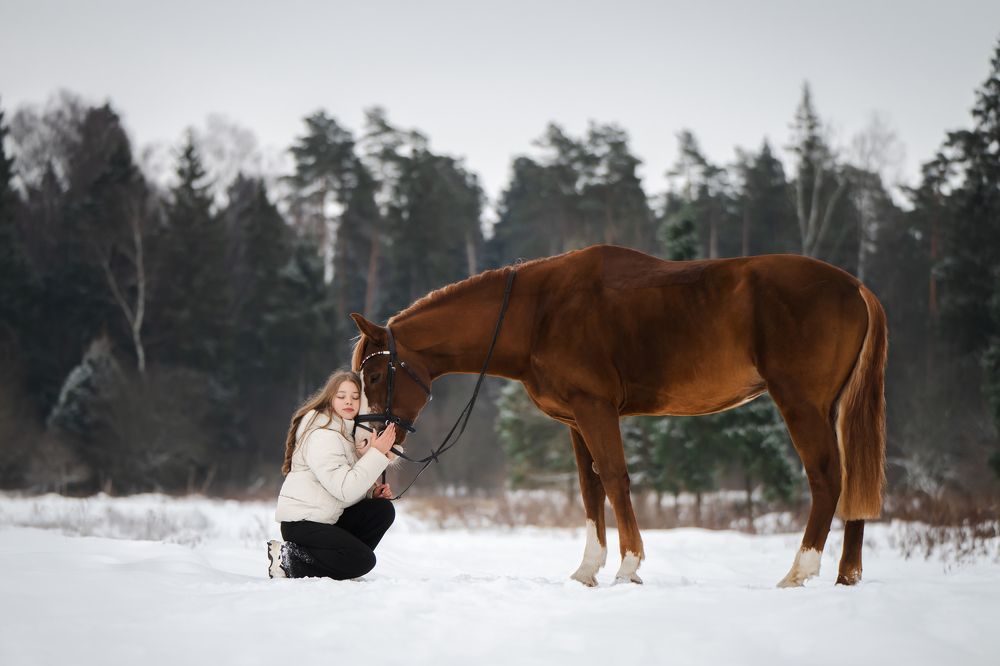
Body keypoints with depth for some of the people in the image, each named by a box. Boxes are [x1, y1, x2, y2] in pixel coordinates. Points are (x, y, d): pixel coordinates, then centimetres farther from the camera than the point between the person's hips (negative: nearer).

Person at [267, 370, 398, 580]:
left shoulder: (349, 432, 15)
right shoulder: (321, 436, -17)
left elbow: (353, 488, 19)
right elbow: (345, 489, -25)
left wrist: (373, 492, -2)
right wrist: (377, 453, -22)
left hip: (330, 518, 10)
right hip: (301, 523, -10)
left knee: (383, 508, -4)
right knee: (363, 561, -19)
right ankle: (289, 558, -10)